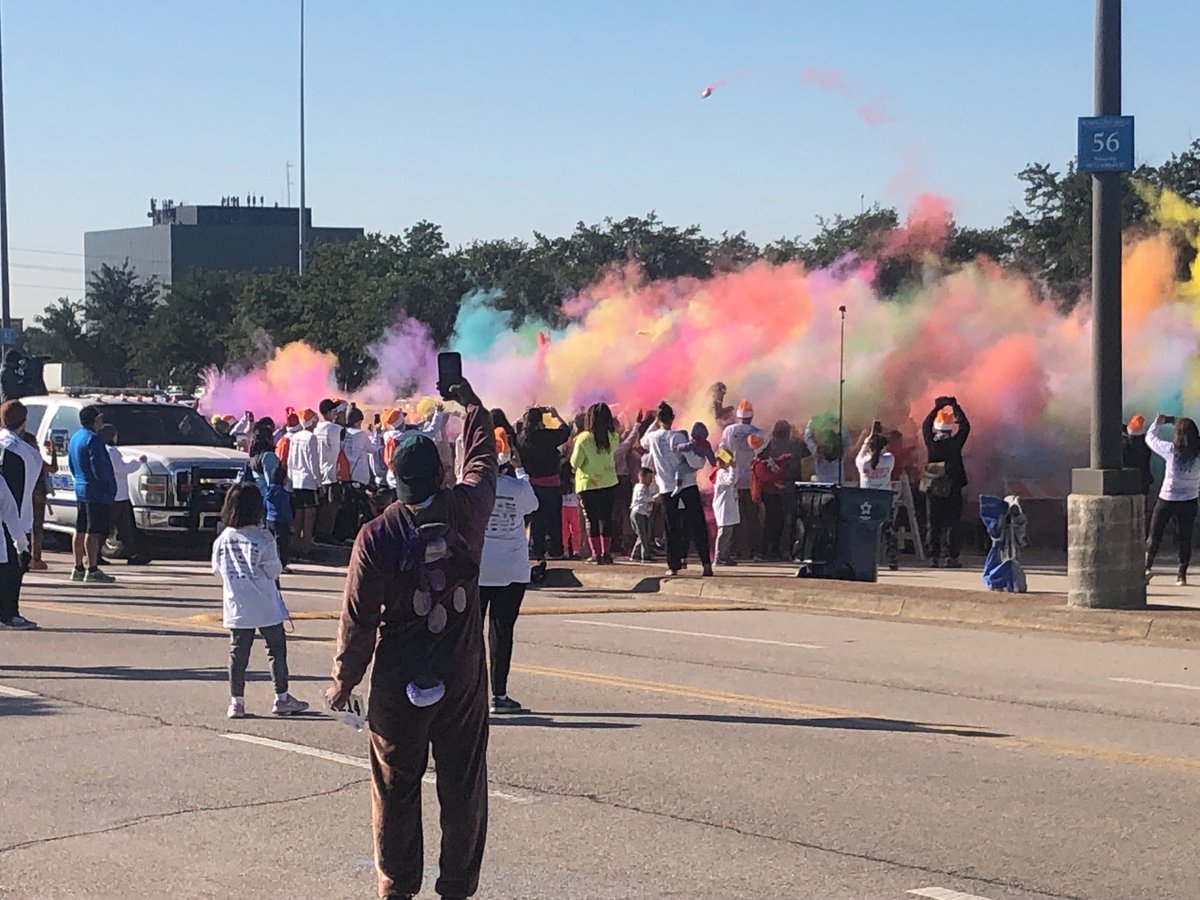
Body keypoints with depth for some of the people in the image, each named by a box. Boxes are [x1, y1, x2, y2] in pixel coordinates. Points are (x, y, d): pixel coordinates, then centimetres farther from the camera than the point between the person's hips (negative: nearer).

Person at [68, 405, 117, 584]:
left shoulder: (75, 438, 14)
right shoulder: (93, 439, -17)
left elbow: (72, 466, 21)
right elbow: (99, 467, -20)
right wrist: (109, 487, -11)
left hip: (80, 489, 10)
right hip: (97, 492, -10)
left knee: (80, 530, 13)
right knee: (94, 531, -9)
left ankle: (78, 568, 19)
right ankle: (92, 570, -10)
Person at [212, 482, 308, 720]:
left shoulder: (222, 540, -5)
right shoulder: (263, 539, -17)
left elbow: (217, 570, 5)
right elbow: (274, 570, -12)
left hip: (237, 608, 4)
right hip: (266, 606, -4)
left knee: (238, 653, 8)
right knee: (277, 648, 9)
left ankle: (236, 701, 9)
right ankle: (281, 697, 13)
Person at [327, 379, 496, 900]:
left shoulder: (377, 536, -13)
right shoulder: (466, 512, -7)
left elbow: (359, 618, -10)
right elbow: (483, 457, 14)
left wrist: (344, 681, 2)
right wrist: (469, 403, 30)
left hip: (399, 681, -2)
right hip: (463, 679, 2)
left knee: (396, 789, 10)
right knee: (462, 786, 9)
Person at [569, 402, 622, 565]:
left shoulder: (583, 438, -16)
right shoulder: (612, 438, -6)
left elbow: (575, 463, -9)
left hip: (588, 484, -3)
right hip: (609, 483, 3)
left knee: (591, 519, 6)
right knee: (606, 518, 12)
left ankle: (596, 554, 2)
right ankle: (606, 553, 11)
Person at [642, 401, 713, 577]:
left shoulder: (652, 437, 3)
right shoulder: (678, 436, -9)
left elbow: (643, 443, 29)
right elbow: (693, 460, -15)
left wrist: (655, 424, 28)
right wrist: (700, 463, 6)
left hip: (666, 490, 3)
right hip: (688, 487, -3)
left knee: (672, 529, 8)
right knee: (698, 526, 0)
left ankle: (674, 565, 7)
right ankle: (706, 563, -7)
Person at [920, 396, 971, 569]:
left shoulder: (932, 443, -5)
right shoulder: (954, 443, -11)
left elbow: (925, 425, 13)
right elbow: (965, 426, 3)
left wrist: (937, 408, 14)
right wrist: (956, 407, 6)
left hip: (933, 489, 2)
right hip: (953, 489, -2)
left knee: (933, 523, 7)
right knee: (952, 523, 1)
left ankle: (933, 557, 5)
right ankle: (951, 556, -4)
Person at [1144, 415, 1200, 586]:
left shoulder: (1171, 450, -13)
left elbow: (1150, 438, 1)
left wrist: (1158, 422, 16)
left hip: (1167, 500, -1)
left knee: (1154, 536, 7)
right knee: (1185, 538, 13)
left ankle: (1147, 567, -10)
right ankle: (1182, 575, 12)